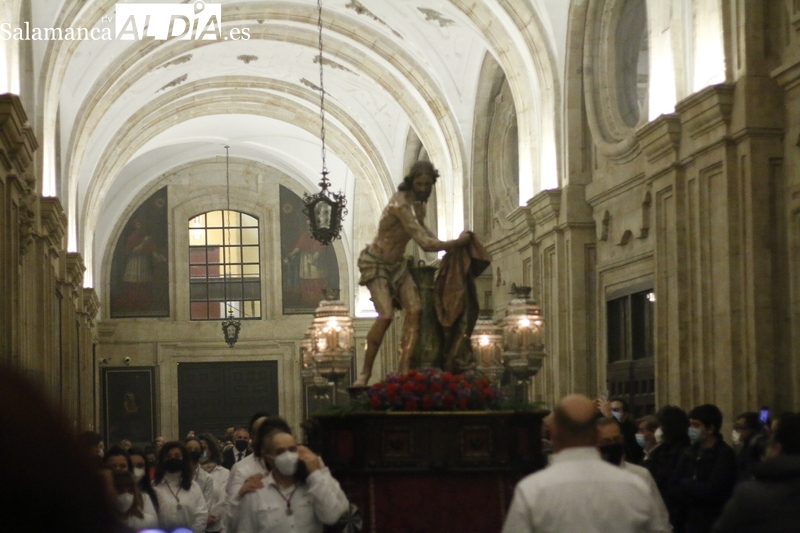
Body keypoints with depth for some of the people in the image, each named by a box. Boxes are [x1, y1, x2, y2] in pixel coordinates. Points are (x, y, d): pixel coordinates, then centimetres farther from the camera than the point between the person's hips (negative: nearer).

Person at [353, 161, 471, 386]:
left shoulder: (418, 203, 2)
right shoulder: (401, 205, -28)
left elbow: (421, 229, 23)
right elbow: (425, 243, -31)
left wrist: (447, 246, 9)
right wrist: (458, 242, -19)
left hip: (396, 264, 8)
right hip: (376, 263, -8)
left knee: (415, 310, -10)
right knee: (386, 315, -24)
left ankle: (404, 369, -11)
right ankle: (365, 373, -13)